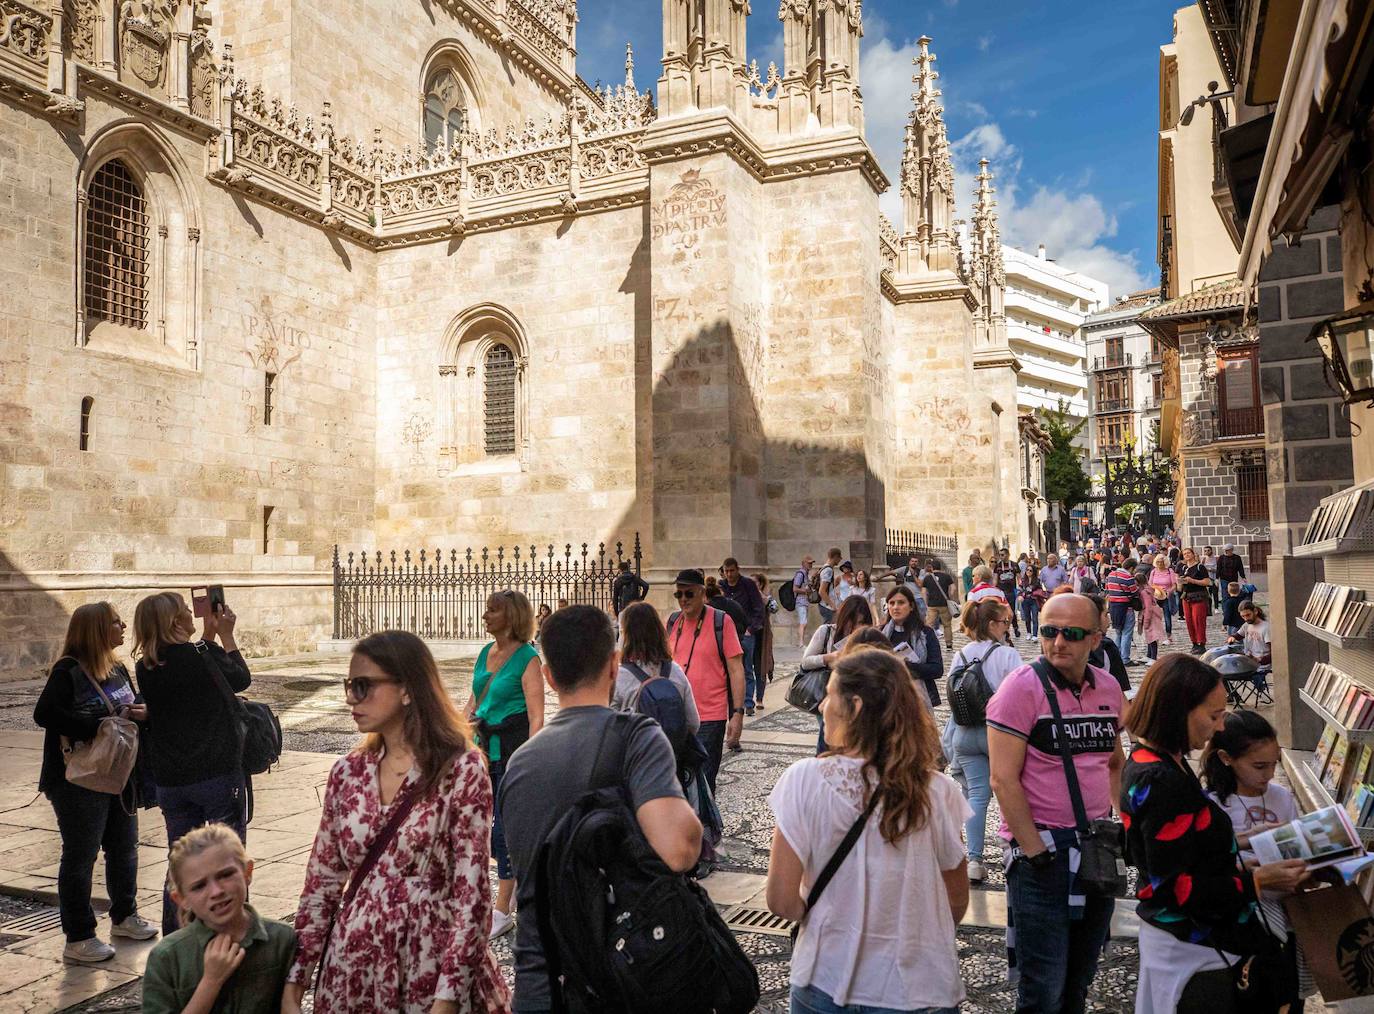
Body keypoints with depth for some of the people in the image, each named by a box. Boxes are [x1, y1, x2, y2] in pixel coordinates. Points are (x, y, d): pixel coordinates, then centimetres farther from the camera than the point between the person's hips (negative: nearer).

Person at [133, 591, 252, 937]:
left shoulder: (145, 669, 0)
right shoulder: (199, 657, -16)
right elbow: (242, 679, 1)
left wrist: (208, 635, 18)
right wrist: (225, 634, 11)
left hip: (171, 780, 6)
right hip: (218, 775, -6)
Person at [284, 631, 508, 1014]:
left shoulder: (462, 769, -13)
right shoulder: (348, 772, 1)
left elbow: (470, 893, -14)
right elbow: (322, 882, 6)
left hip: (433, 967, -4)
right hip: (353, 969, 5)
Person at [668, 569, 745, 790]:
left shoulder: (721, 622, -8)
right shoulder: (673, 622, 6)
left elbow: (736, 670, -8)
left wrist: (737, 713, -13)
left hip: (710, 717, -5)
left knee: (703, 784, 1)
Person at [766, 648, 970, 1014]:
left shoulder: (805, 781, -18)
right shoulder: (936, 791, -14)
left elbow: (782, 902, -14)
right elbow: (956, 902, -1)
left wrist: (824, 916, 5)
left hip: (827, 984, 0)